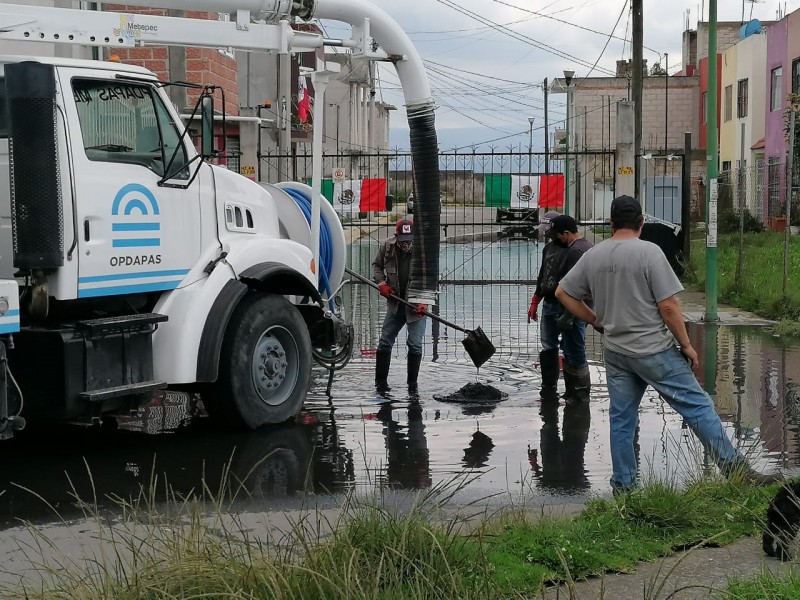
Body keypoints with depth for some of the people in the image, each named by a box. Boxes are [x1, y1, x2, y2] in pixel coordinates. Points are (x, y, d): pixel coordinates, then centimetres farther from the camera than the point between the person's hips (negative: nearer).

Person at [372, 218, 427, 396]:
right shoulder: (386, 246, -5)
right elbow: (377, 265, 13)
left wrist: (423, 301, -22)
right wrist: (381, 283, -5)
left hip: (416, 306, -3)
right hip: (395, 303, 3)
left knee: (415, 345, -2)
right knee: (385, 342, 5)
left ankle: (412, 384, 11)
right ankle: (380, 382, 16)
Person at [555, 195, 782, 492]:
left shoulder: (592, 256, 4)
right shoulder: (649, 252, -13)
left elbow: (562, 292, 12)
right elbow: (668, 306, -15)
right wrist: (686, 345, -5)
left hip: (614, 352, 6)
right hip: (654, 350, -6)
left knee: (621, 419, 12)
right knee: (698, 406, -1)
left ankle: (622, 485, 18)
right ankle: (737, 470, 1)